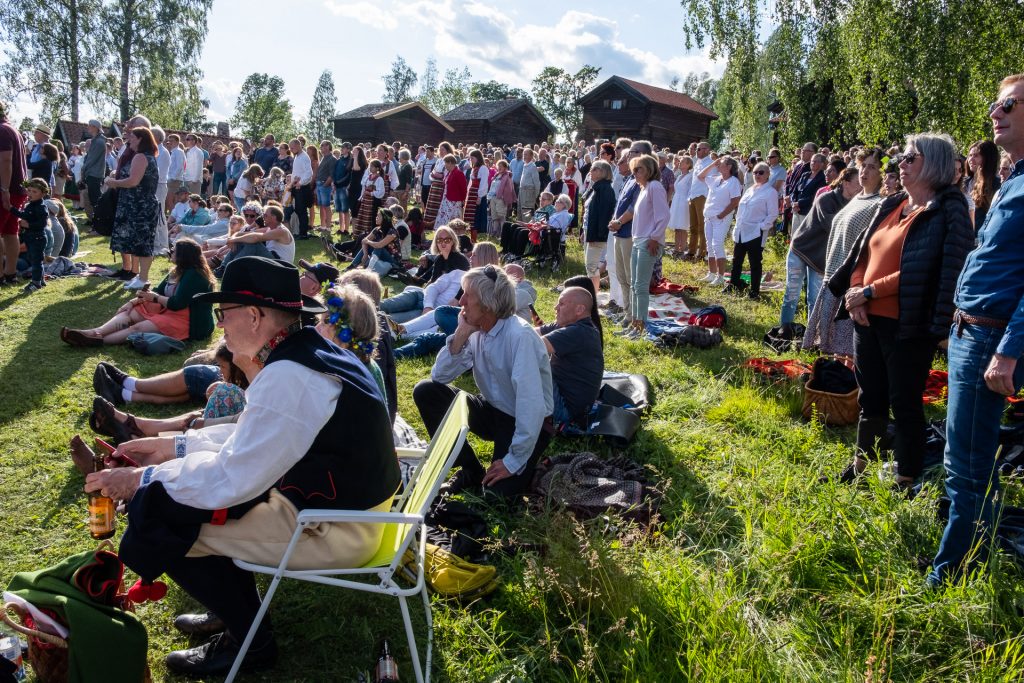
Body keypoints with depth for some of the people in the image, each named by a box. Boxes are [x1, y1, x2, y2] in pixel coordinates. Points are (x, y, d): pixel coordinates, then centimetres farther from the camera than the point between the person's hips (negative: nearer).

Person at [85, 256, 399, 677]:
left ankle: (251, 642, 11)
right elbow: (254, 437, 16)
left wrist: (142, 481, -9)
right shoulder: (312, 351, 4)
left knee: (160, 521, -6)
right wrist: (175, 446, 15)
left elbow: (232, 478, -23)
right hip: (346, 499, 10)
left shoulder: (288, 376, -26)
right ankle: (235, 611, 28)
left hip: (336, 530, -10)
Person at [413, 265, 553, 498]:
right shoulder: (476, 331, -6)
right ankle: (470, 469, 2)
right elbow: (439, 376, -5)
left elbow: (532, 407, -32)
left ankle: (526, 465, 9)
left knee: (497, 491, -26)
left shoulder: (519, 336, -28)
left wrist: (514, 461, -27)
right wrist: (461, 335, -18)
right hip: (493, 411, 7)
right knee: (425, 391, -9)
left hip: (528, 425, -7)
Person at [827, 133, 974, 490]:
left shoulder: (948, 210, -9)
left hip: (908, 325, -7)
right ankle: (861, 466, 31)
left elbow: (919, 271, -17)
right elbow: (862, 253, 13)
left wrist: (869, 291, -16)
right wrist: (854, 291, -4)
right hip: (868, 318, 7)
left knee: (905, 403, 2)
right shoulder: (890, 205, 13)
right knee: (871, 398, 17)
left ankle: (906, 482, 15)